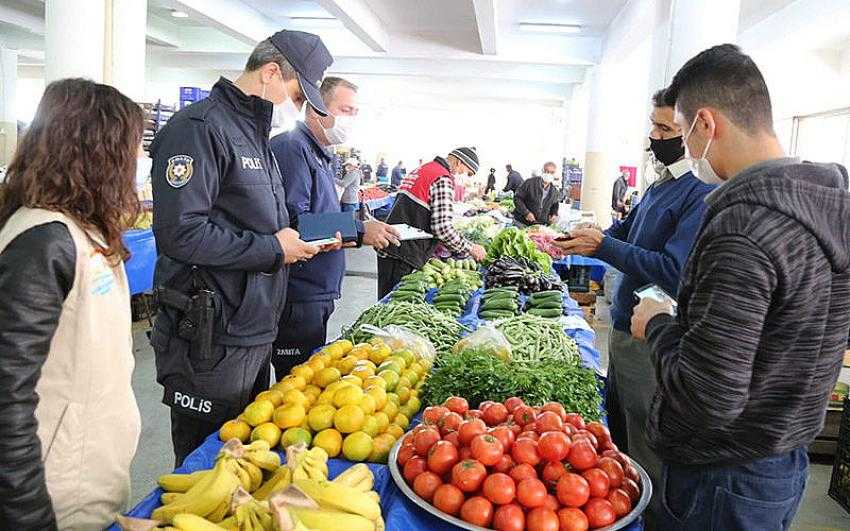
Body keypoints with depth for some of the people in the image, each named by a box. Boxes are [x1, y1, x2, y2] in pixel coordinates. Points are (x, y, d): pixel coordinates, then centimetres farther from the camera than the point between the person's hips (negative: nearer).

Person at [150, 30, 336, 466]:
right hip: (210, 339, -9)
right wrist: (272, 249, -17)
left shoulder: (254, 134, 15)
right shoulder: (200, 128, -16)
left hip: (255, 331, 9)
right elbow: (180, 233, -25)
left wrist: (293, 242, 5)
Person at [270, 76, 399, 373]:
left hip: (320, 293, 10)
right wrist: (358, 231, -22)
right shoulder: (291, 146, -13)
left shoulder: (322, 155, 19)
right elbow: (293, 220, -25)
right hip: (298, 296, -10)